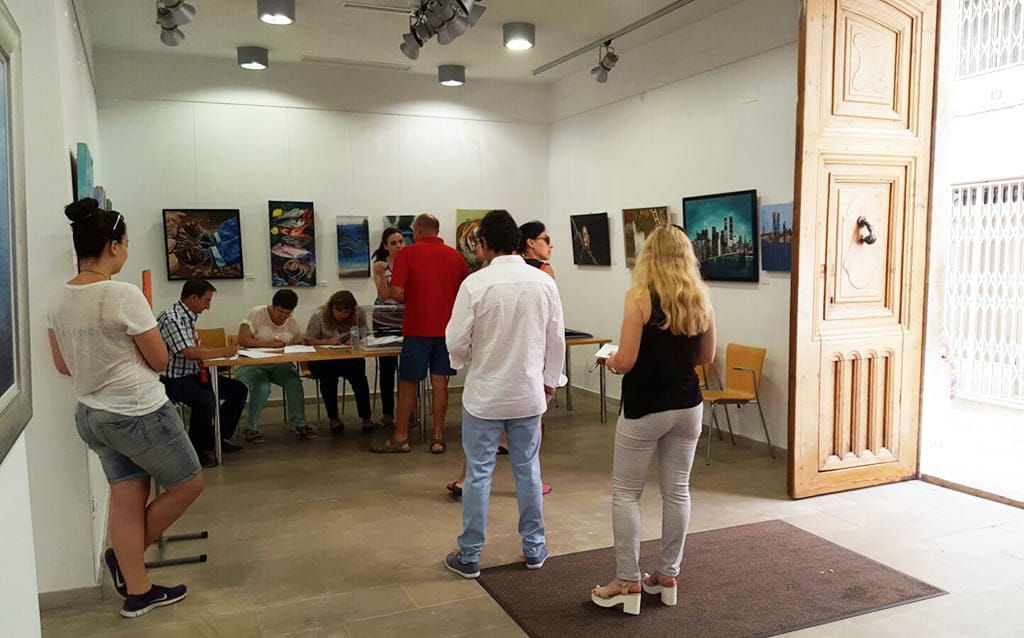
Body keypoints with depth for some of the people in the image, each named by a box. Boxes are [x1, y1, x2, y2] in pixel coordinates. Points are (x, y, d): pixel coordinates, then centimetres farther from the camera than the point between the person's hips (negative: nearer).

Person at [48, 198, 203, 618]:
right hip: (139, 414, -8)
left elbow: (63, 365, 12)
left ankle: (137, 591, 24)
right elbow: (160, 361, -14)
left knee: (126, 500, 16)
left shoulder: (59, 300, 2)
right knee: (188, 484, 12)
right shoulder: (124, 295, -22)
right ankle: (125, 556, 21)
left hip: (90, 415, 8)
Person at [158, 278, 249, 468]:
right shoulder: (172, 318, -20)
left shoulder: (190, 316, 10)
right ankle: (199, 450, -13)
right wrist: (223, 351, -17)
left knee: (239, 390, 2)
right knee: (205, 400, -35)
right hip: (173, 379, -10)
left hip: (192, 374, 10)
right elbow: (190, 352, -28)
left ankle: (221, 438, 12)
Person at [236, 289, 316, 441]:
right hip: (251, 365, -3)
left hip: (278, 365, 4)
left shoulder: (292, 322, 6)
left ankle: (300, 425, -11)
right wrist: (268, 343, -27)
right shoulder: (257, 313, -7)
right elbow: (242, 340, -16)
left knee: (295, 382, -26)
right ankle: (251, 428, -10)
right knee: (262, 387, -33)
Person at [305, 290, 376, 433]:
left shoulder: (355, 318, 1)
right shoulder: (319, 316, -5)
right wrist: (328, 341, -21)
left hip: (346, 358, 2)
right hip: (321, 360, -2)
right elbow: (308, 340, -6)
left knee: (358, 373, -28)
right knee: (329, 375, -33)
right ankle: (333, 418, -14)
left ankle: (365, 417, -18)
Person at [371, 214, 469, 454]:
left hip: (417, 329, -3)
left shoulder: (408, 253, -6)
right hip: (447, 329, 3)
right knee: (440, 383, 9)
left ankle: (400, 438, 15)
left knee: (407, 384, 8)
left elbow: (397, 293, -13)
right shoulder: (455, 256, 4)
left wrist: (411, 300, 8)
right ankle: (438, 438, 12)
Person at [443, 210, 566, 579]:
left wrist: (462, 362, 10)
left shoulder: (475, 283, -16)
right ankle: (534, 548, 27)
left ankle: (470, 556, 18)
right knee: (528, 470, 16)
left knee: (479, 473, 7)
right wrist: (550, 379, 16)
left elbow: (457, 341, -12)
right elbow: (557, 338, 2)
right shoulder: (544, 282, -5)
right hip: (529, 392, 3)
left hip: (485, 393, -3)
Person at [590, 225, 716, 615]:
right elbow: (706, 357, 10)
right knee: (677, 491, 14)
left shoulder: (640, 296, -15)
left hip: (644, 409, -5)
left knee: (625, 493, 8)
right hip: (687, 407, 6)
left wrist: (609, 361, 2)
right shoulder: (701, 299, 1)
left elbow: (626, 361, -19)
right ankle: (667, 576, 25)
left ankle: (628, 583, 13)